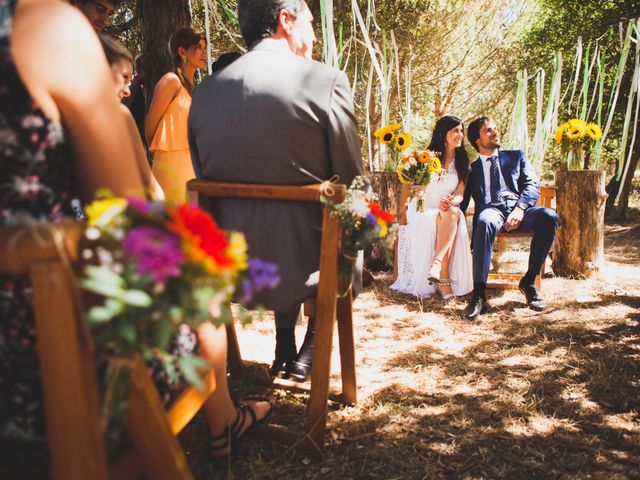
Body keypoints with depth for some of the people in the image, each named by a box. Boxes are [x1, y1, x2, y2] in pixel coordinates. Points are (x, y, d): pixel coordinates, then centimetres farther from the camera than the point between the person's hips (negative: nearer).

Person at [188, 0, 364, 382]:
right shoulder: (326, 81, -12)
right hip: (303, 262, -4)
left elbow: (205, 178, 10)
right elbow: (352, 182, -7)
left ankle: (284, 350, 39)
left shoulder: (206, 90, 1)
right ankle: (309, 354, 28)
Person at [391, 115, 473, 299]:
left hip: (448, 211, 3)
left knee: (454, 214, -35)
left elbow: (460, 194, 5)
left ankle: (437, 264, -47)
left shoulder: (462, 162, 12)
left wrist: (451, 202, -21)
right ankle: (443, 277, -41)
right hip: (423, 210, -2)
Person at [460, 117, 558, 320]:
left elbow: (532, 186, 12)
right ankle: (479, 294, -43)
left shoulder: (516, 156, 26)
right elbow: (463, 202, 13)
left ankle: (529, 281, -18)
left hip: (519, 210, 2)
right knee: (485, 221, -39)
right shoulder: (472, 168, 24)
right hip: (491, 210, -2)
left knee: (548, 217, -31)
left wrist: (519, 209, -10)